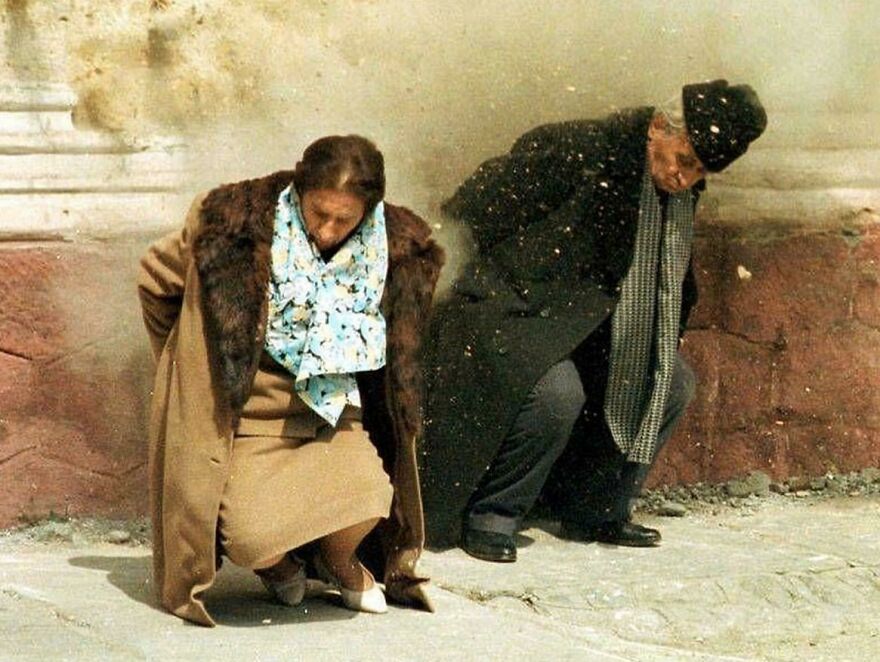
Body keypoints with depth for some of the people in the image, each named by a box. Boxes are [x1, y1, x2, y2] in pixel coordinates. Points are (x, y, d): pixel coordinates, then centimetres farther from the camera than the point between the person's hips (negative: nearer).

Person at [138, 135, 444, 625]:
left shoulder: (394, 250, -4)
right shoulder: (237, 224, -13)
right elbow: (156, 276, 5)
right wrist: (191, 362, 12)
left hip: (330, 414, 3)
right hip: (244, 414, -2)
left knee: (368, 497, -29)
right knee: (252, 537, -28)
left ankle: (337, 560, 11)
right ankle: (276, 560, 15)